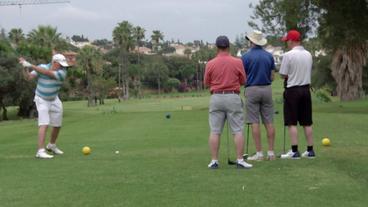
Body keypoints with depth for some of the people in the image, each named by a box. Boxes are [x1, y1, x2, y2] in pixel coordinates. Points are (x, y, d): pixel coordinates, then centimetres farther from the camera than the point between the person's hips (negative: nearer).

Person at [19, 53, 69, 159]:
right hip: (41, 100, -3)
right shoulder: (42, 67, -17)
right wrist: (25, 67, -40)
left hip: (54, 100, 4)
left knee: (57, 125, 12)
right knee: (44, 124, -18)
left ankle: (52, 145, 37)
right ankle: (41, 151, -22)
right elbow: (29, 77, -22)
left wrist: (31, 65, -38)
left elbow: (47, 73, -34)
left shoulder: (62, 72, -20)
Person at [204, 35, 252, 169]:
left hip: (216, 97, 1)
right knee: (238, 130, 2)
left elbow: (206, 83, 8)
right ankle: (240, 160, -1)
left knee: (214, 131, 5)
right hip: (233, 97, -1)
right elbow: (243, 81, 5)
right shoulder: (237, 62, -4)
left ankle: (214, 161, 4)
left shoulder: (210, 64, -2)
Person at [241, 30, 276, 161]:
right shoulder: (269, 56, 6)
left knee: (254, 122, -1)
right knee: (269, 122, 5)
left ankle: (259, 153, -2)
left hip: (252, 90, -4)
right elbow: (272, 77, 8)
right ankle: (271, 152, 5)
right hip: (267, 89, 4)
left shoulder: (246, 56, -5)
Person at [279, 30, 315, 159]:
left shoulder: (288, 55, -13)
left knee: (292, 123, -1)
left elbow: (283, 75, -10)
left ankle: (294, 151, -3)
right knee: (307, 123, 10)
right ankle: (310, 150, 14)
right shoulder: (308, 54, 7)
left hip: (293, 90, -6)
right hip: (306, 89, 6)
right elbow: (309, 72, 14)